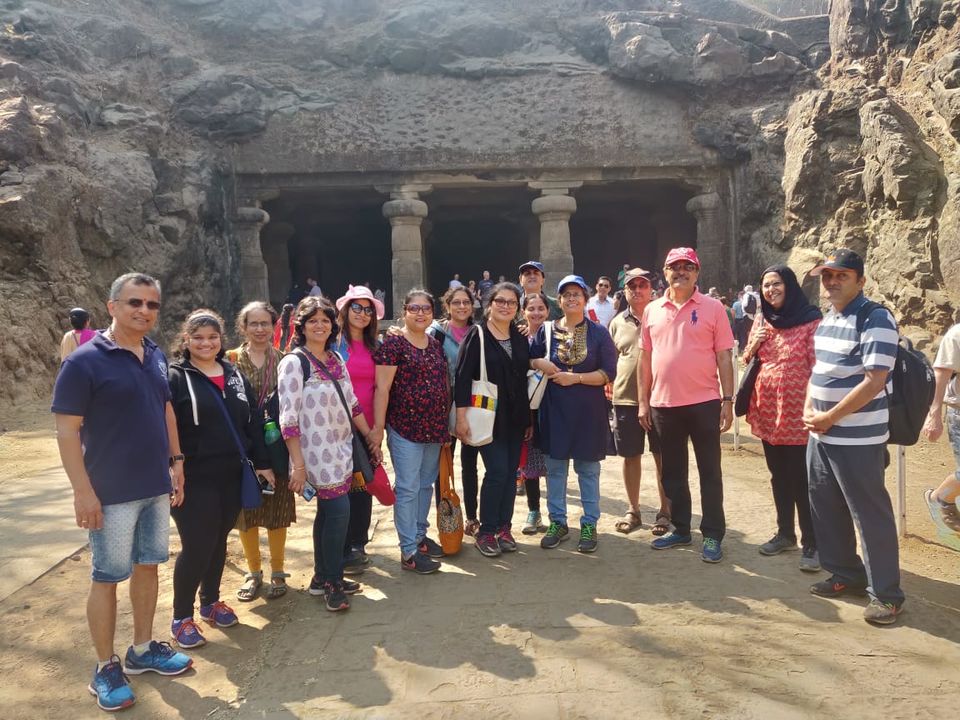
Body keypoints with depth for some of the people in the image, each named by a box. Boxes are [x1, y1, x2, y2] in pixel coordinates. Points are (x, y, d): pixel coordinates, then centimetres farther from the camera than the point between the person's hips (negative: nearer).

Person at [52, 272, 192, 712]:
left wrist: (176, 461, 12)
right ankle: (105, 668, 21)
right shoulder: (85, 361, -14)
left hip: (156, 487, 7)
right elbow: (67, 430, -15)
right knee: (107, 577, 6)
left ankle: (142, 650, 32)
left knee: (147, 566, 16)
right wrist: (83, 491, -18)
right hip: (112, 493, -6)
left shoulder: (156, 357, 6)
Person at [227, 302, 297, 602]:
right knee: (246, 509, 8)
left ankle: (277, 571, 23)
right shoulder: (232, 360, 0)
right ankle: (253, 571, 27)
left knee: (277, 508, 6)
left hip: (276, 444, 0)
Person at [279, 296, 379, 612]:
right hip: (318, 452, -7)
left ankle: (322, 578, 25)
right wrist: (298, 464, -18)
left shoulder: (336, 359, 11)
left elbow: (351, 402, 17)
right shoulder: (294, 362, -10)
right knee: (339, 510, -9)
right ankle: (332, 582, 7)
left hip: (342, 448, 7)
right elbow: (288, 418, -15)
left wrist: (370, 437, 15)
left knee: (328, 512, 13)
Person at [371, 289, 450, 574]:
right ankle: (409, 551, 7)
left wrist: (447, 424, 15)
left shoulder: (436, 345, 10)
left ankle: (420, 535, 32)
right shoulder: (393, 343, -9)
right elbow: (382, 388, -13)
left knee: (426, 484, 16)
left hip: (435, 428, 7)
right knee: (408, 489, -1)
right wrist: (378, 427, -16)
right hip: (405, 428, -6)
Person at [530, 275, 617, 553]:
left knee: (588, 469, 6)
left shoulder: (598, 332, -2)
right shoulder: (547, 331, 5)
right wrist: (539, 363, -9)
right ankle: (557, 522, 23)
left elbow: (609, 373, -6)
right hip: (554, 408, 2)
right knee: (555, 467, 9)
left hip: (588, 410, -2)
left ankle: (589, 525, 19)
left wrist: (575, 378, -16)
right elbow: (529, 359, 14)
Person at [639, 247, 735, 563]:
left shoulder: (712, 308, -2)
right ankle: (680, 529, 28)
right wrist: (643, 401, 7)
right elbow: (645, 358, 10)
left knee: (710, 472, 5)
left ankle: (712, 535, 16)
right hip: (663, 403, 3)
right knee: (673, 472, 14)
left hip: (704, 402, -3)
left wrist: (728, 400, -7)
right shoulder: (652, 310, 7)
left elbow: (724, 357, -2)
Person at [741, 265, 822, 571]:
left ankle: (811, 543, 11)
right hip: (767, 409, 6)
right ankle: (785, 533, 29)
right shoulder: (761, 321, 10)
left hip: (797, 411, -6)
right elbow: (747, 361, 17)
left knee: (802, 480, -1)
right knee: (779, 477, 16)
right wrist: (753, 345, -4)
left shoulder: (810, 320, -8)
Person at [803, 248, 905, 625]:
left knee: (870, 514, 0)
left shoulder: (876, 319, -13)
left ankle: (886, 593, 13)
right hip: (820, 436, 8)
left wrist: (829, 417, -15)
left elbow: (874, 381, -20)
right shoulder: (826, 320, 12)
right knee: (825, 508, 16)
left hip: (857, 439, -8)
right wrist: (808, 410, 4)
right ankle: (846, 573, 32)